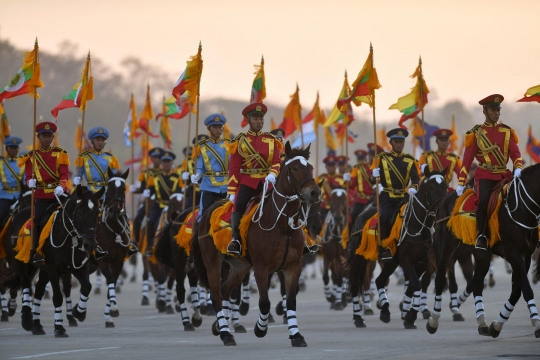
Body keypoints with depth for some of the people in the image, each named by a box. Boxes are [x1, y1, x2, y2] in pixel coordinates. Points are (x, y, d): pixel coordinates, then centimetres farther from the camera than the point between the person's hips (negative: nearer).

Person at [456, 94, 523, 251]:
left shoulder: (507, 131, 11)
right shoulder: (476, 133, 4)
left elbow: (515, 153, 5)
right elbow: (467, 159, 3)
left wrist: (518, 169, -17)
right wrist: (461, 183, -1)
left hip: (504, 175, 3)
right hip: (485, 175, -3)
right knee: (484, 200, -27)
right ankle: (481, 236, -17)